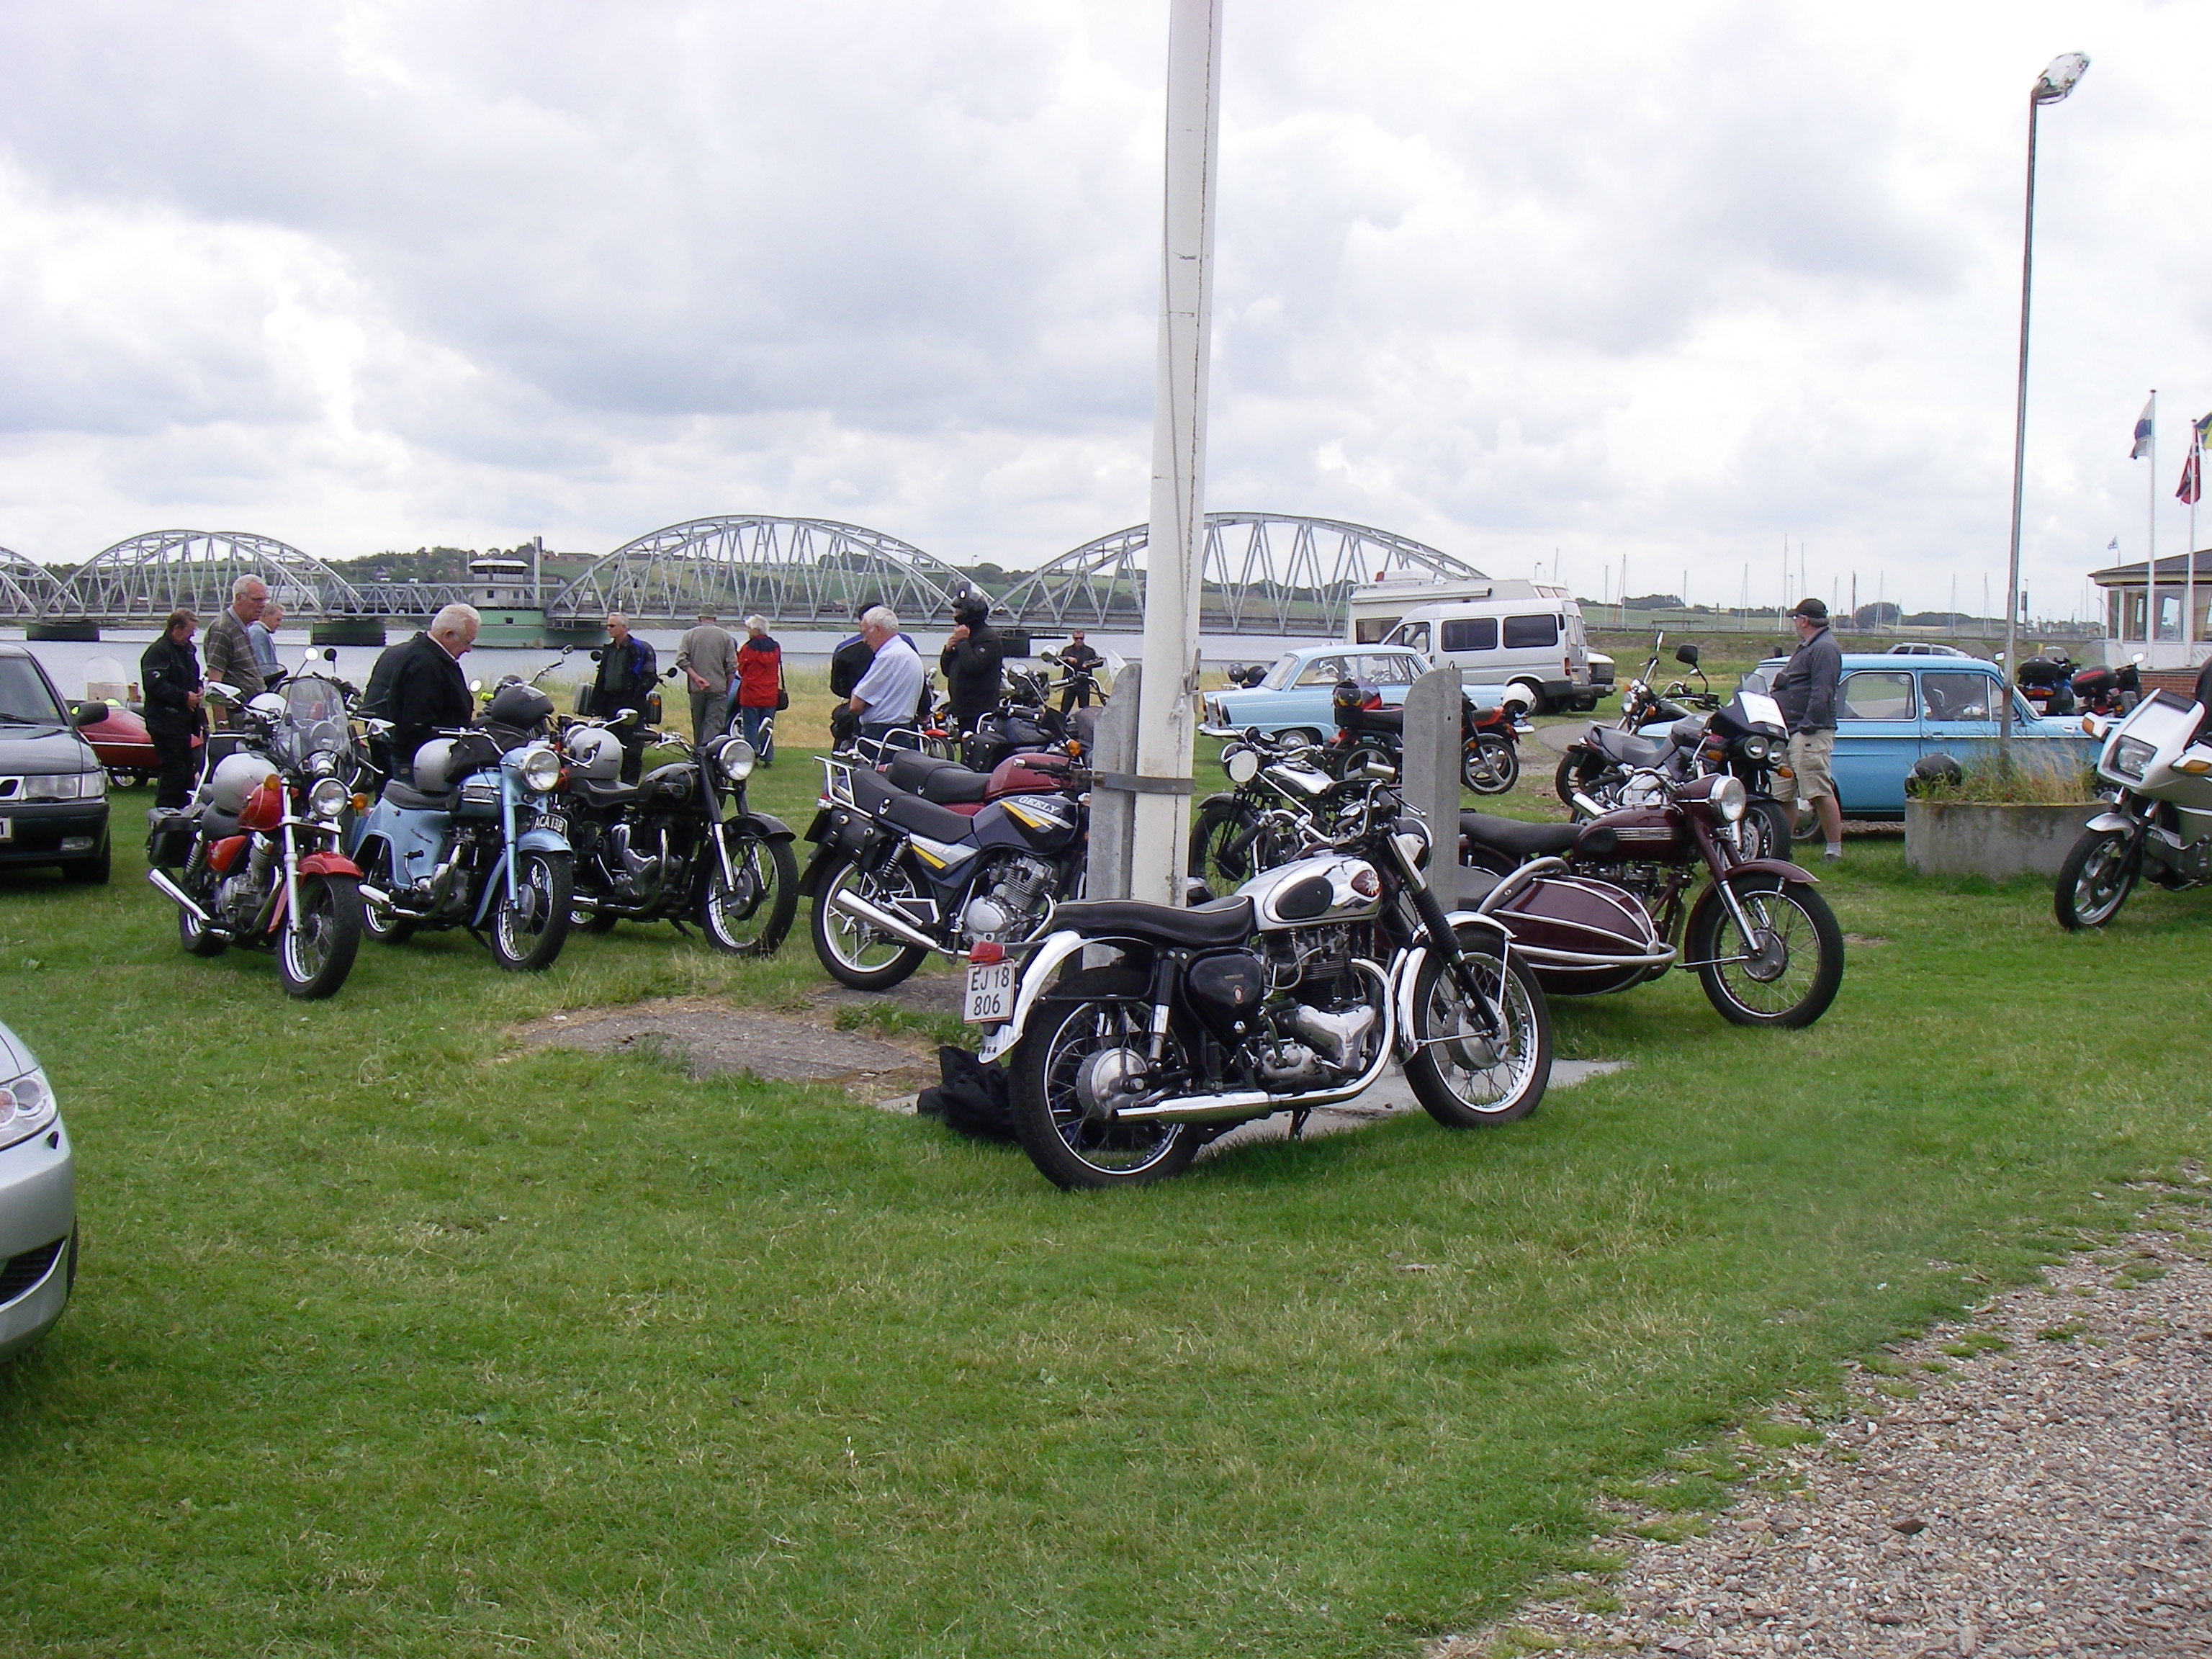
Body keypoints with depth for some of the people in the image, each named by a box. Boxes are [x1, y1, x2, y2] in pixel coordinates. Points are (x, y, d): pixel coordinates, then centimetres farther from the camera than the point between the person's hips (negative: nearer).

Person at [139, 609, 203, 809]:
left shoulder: (187, 650, 17)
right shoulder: (158, 651, -12)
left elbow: (193, 678, 31)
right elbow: (155, 685, -22)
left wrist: (198, 689, 8)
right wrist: (184, 697, -20)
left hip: (183, 720, 9)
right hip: (165, 722, -9)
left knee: (185, 768, 13)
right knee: (172, 769, -10)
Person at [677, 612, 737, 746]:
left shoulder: (690, 635, 4)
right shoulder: (725, 636, 1)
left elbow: (681, 660, -8)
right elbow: (732, 665, -2)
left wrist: (696, 677, -8)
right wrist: (728, 688, 6)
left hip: (696, 689, 2)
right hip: (718, 688, -2)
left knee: (698, 725, 14)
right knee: (715, 725, -7)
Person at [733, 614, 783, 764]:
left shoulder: (748, 648, -12)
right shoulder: (775, 648, 4)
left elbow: (741, 670, -2)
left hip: (751, 695, -4)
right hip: (771, 695, 4)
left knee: (751, 726, 2)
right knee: (768, 728, 9)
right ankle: (768, 758, 8)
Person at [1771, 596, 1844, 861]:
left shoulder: (1824, 648, -12)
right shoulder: (1807, 647, 23)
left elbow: (1821, 693, -21)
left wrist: (1808, 727, -24)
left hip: (1810, 733, -11)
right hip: (1793, 732, 11)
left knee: (1820, 793, -13)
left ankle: (1835, 849, -11)